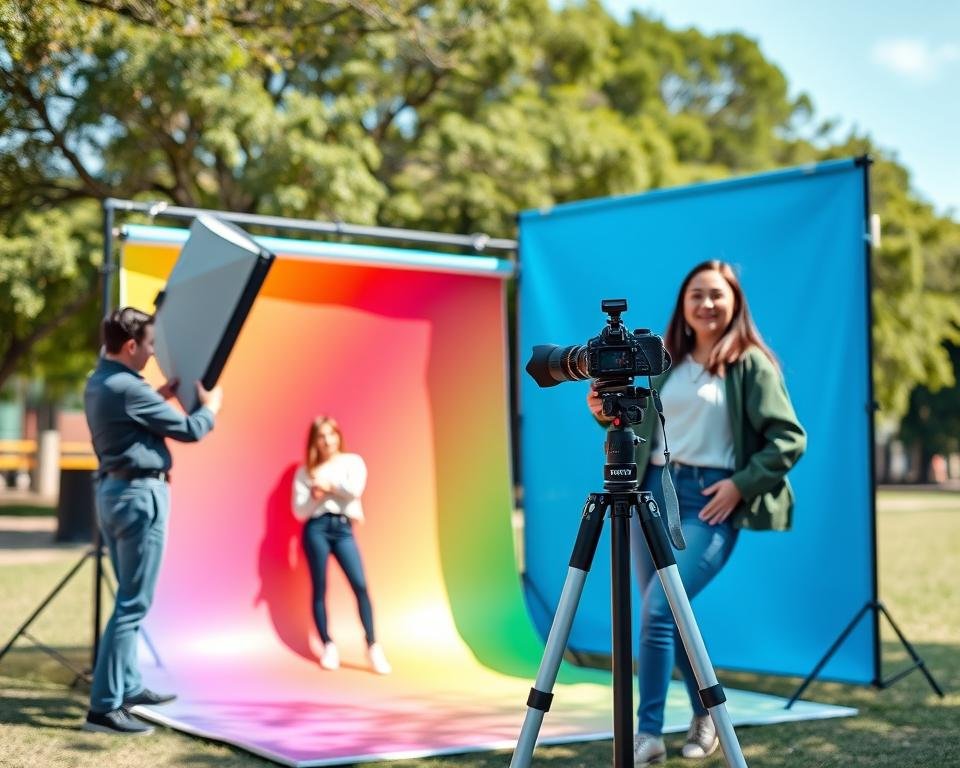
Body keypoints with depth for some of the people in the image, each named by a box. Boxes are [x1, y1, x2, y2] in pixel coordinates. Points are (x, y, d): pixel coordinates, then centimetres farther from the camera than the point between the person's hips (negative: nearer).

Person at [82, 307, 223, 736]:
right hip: (139, 495, -10)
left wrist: (163, 394, 22)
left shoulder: (98, 383, 10)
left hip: (112, 491, 10)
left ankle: (129, 687, 27)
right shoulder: (127, 387, -19)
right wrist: (210, 405, 6)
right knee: (133, 604, -8)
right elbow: (189, 431, -13)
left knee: (130, 598, 19)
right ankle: (104, 706, -9)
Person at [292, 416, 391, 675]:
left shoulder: (353, 461, 11)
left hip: (343, 529, 0)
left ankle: (372, 647, -11)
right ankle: (328, 647, 9)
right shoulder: (305, 471, 11)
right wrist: (316, 495, -11)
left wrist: (327, 484, -2)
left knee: (361, 585, -13)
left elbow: (355, 489, -9)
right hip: (317, 529, 0)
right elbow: (299, 511, 5)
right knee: (320, 588, 0)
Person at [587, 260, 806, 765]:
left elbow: (790, 439, -7)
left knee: (659, 607, -17)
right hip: (654, 490, 6)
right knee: (670, 614, 10)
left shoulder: (750, 363, -3)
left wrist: (741, 485, -15)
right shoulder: (669, 362, 14)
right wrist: (611, 417, 1)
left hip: (710, 501, -6)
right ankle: (706, 715, 29)